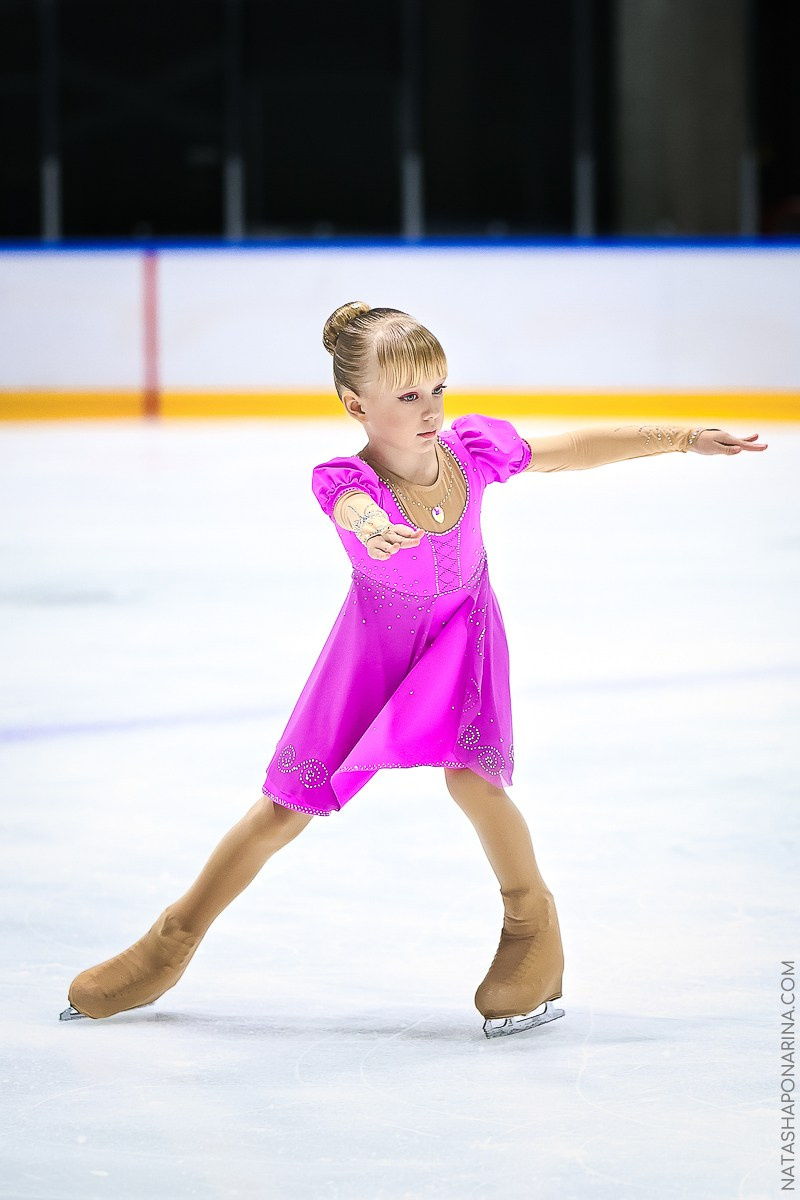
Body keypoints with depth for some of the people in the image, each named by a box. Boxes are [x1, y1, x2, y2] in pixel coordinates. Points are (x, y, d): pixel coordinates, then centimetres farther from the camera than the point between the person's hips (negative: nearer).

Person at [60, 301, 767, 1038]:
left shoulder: (471, 450, -23)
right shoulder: (347, 481, -32)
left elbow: (576, 451, -9)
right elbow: (355, 507, -57)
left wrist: (686, 439, -5)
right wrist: (370, 524, -82)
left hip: (461, 628, 1)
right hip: (377, 640, -1)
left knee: (469, 772, -24)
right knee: (287, 807, 1)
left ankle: (532, 922, 3)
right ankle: (171, 947, 19)